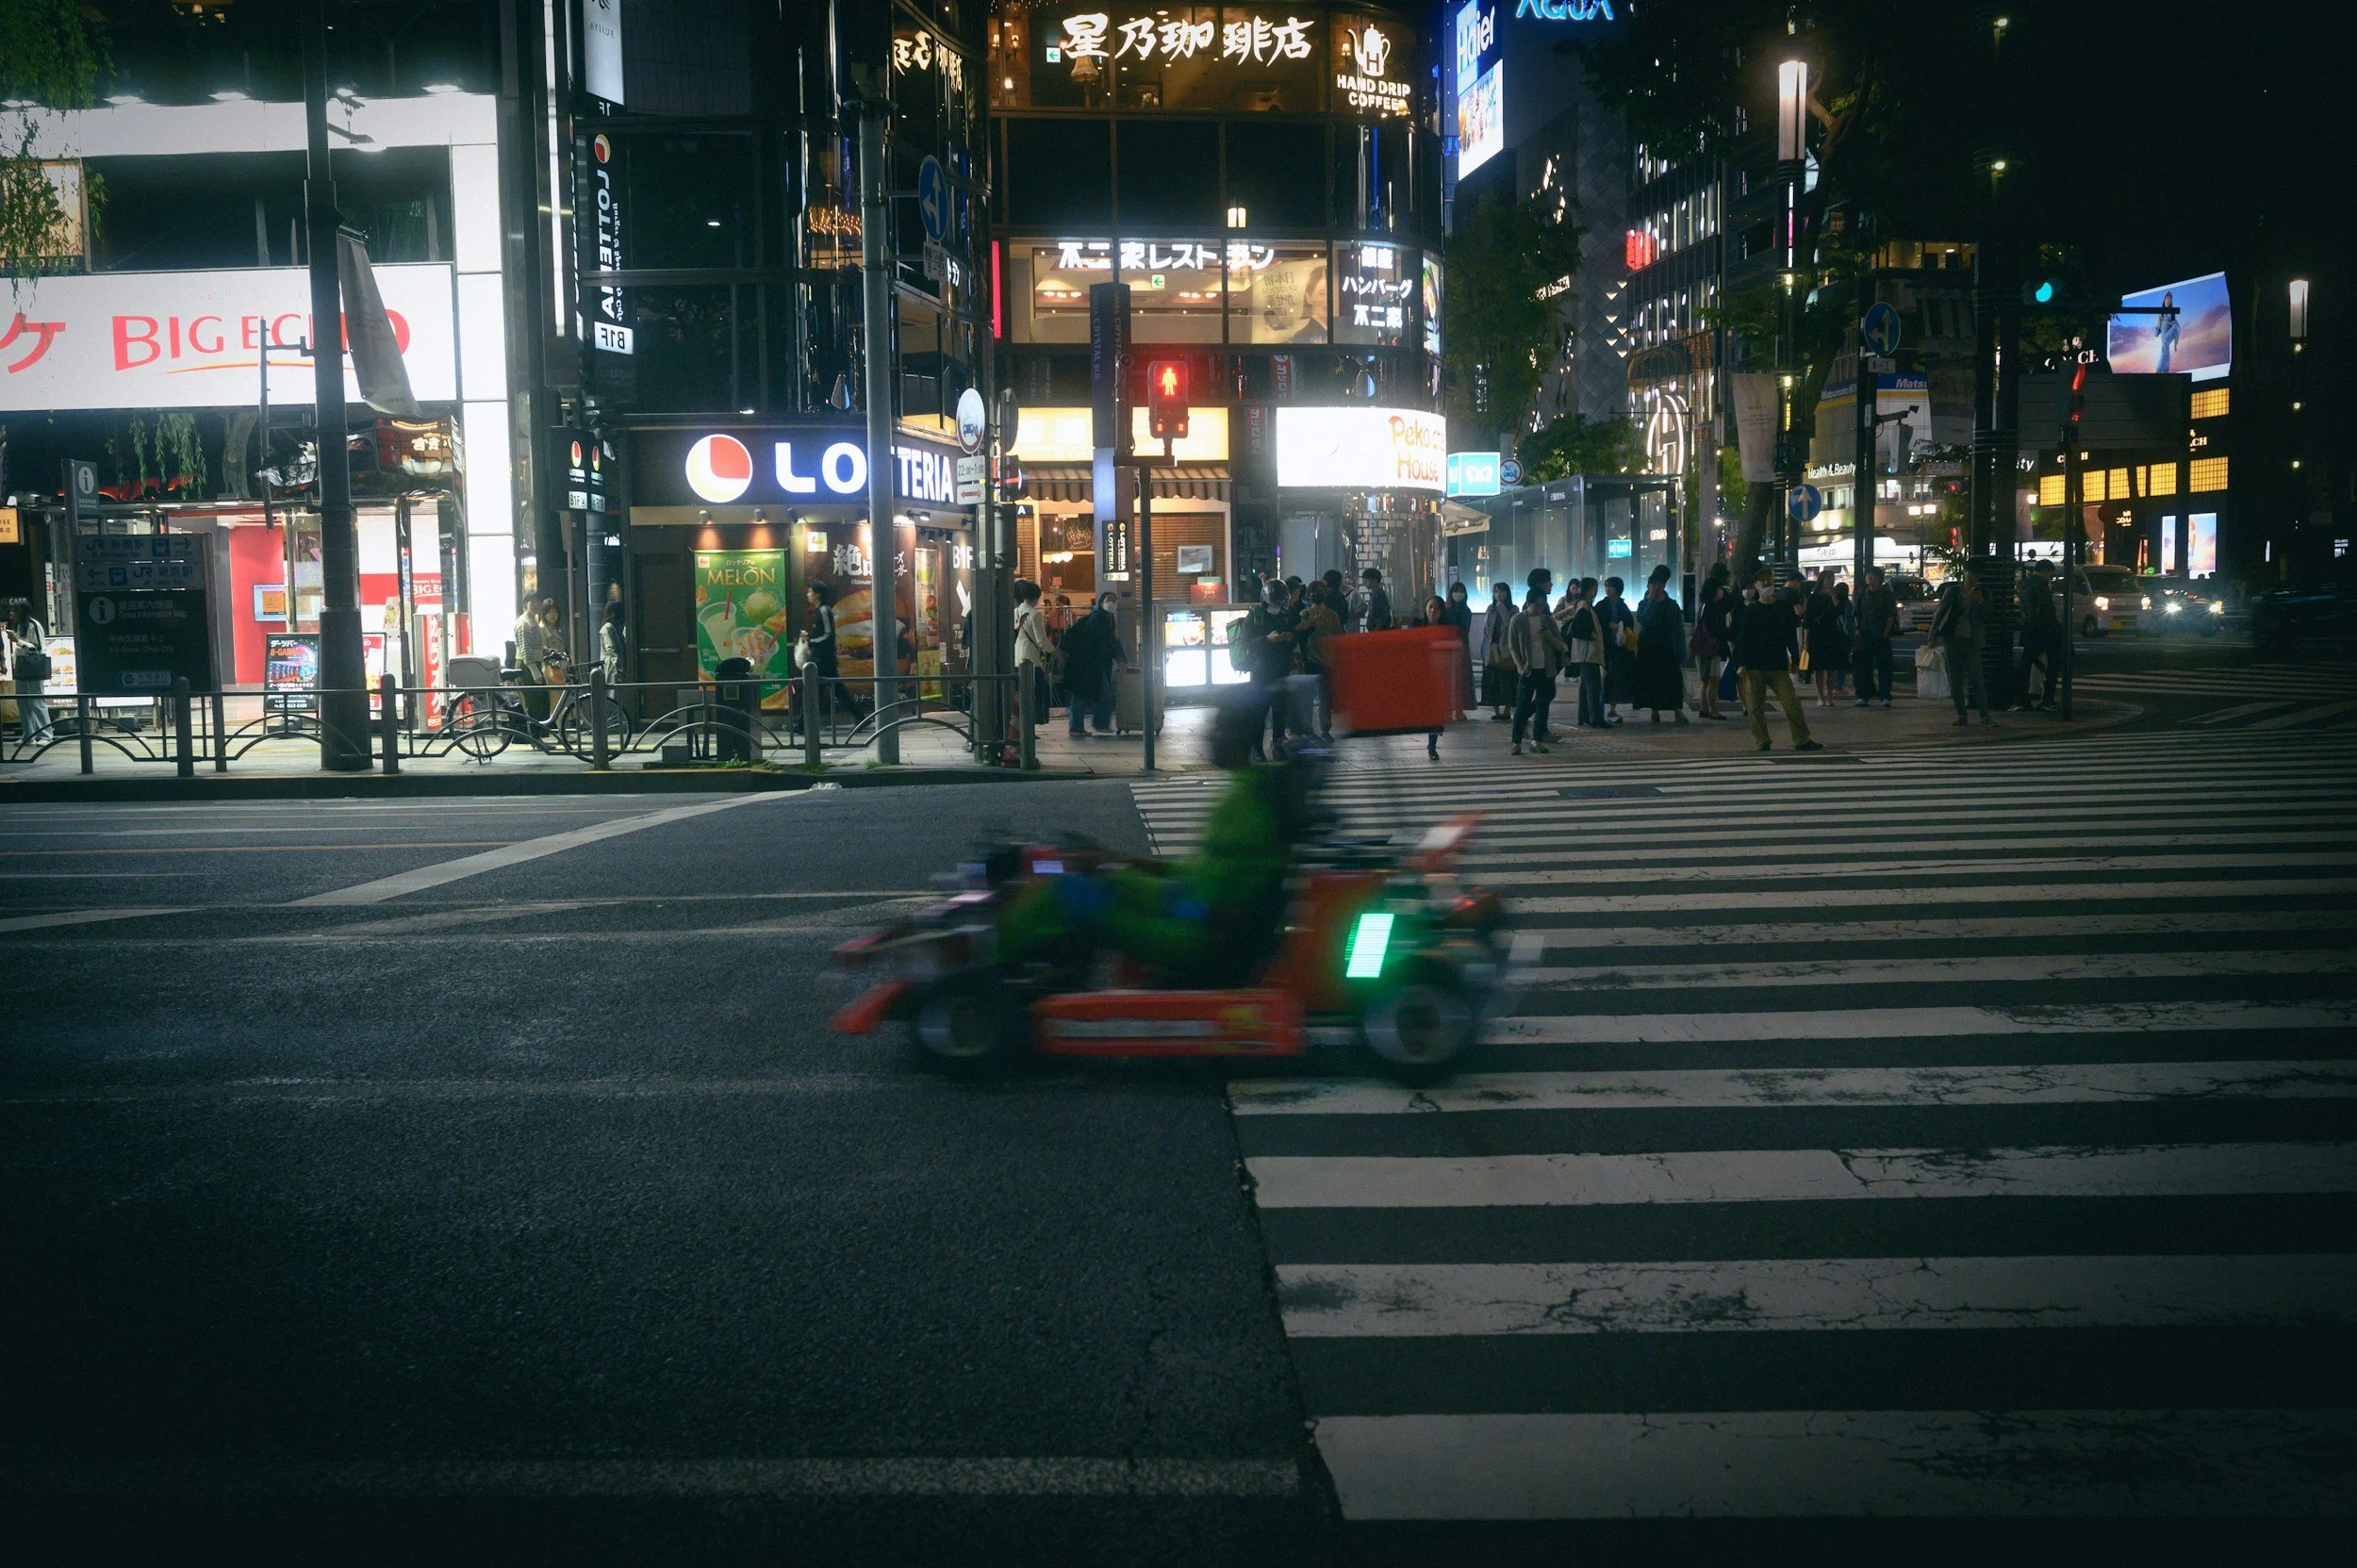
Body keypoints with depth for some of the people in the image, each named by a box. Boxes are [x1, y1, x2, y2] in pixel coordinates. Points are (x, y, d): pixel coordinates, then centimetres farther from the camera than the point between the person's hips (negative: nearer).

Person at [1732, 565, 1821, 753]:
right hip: (1754, 665, 0)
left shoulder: (1784, 606, 7)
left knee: (1791, 702, -8)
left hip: (1778, 664, 0)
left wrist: (1794, 660, 5)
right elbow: (1743, 638, 4)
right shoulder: (1751, 610, 4)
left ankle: (1802, 740, -3)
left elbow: (1792, 635, 10)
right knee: (1755, 705, 0)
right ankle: (1761, 741, 11)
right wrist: (1742, 663, -3)